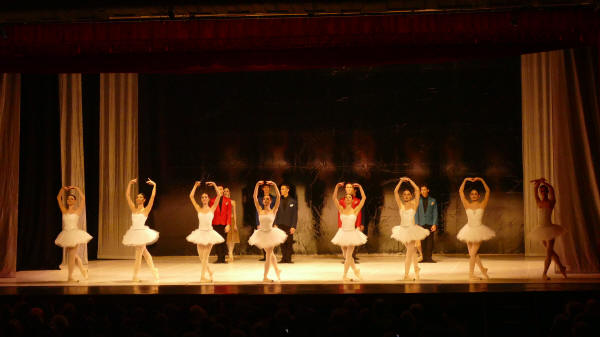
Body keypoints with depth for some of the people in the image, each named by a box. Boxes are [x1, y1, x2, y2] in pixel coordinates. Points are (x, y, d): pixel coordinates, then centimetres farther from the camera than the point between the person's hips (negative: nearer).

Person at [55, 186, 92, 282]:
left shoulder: (77, 211, -1)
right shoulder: (64, 211, 8)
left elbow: (83, 198, -8)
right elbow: (58, 198, 10)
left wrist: (76, 189, -5)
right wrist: (63, 189, 0)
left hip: (75, 234, -5)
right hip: (66, 234, 5)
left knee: (71, 256, -3)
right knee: (73, 255, 14)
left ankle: (70, 276, 4)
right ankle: (83, 269, 32)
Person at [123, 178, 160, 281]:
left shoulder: (146, 210, -3)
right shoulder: (133, 209, 9)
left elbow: (152, 197, -11)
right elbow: (127, 195, 9)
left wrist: (154, 185, -7)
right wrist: (130, 183, 8)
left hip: (142, 232, -5)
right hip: (134, 232, 5)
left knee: (138, 254, -2)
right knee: (144, 253, 13)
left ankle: (135, 276, 4)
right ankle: (153, 270, 23)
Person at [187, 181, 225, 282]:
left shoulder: (212, 209, 2)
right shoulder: (199, 209, 6)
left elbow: (219, 195, -5)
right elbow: (191, 196, 2)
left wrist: (214, 185, -7)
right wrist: (195, 186, 3)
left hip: (209, 233, -2)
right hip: (200, 233, 2)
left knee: (205, 256, -3)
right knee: (201, 257, 4)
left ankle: (202, 276, 2)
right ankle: (210, 272, 25)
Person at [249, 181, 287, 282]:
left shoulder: (273, 211, -5)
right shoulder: (260, 210, 0)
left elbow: (278, 197, -13)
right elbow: (255, 197, -5)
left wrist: (274, 185, -19)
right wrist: (257, 185, -13)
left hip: (270, 233, -3)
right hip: (262, 233, 3)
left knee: (268, 255, -1)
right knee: (270, 253, 20)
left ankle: (265, 276, 5)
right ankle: (277, 270, 40)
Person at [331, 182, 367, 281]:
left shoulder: (355, 210, -3)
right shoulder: (341, 210, 1)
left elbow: (364, 198, -7)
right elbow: (334, 198, -5)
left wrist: (360, 187, -8)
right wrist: (337, 186, -12)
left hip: (352, 233, -2)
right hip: (343, 233, 3)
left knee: (348, 256, -3)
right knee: (346, 255, 11)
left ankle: (344, 275, 8)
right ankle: (355, 270, 32)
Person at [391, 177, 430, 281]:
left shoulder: (414, 204, -1)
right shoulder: (401, 205, 4)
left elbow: (417, 190, -8)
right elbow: (395, 192, -2)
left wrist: (410, 180, -2)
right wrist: (401, 181, -1)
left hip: (412, 229, -3)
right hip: (403, 229, 3)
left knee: (409, 252, -5)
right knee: (412, 251, 15)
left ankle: (406, 274, -2)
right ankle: (416, 269, 28)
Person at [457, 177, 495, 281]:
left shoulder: (482, 205, -1)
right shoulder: (467, 205, 2)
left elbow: (488, 191, -7)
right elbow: (460, 191, -2)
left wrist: (481, 180, -10)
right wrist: (465, 180, -5)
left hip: (479, 230, -2)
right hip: (469, 229, 2)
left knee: (473, 253, -7)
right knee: (473, 253, 8)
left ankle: (471, 274, 3)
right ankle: (482, 269, 29)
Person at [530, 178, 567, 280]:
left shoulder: (551, 202, -2)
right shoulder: (538, 202, 7)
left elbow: (551, 189, -16)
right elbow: (535, 190, -1)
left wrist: (543, 182, -22)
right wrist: (537, 183, -15)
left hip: (549, 229, -4)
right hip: (541, 229, 5)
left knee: (549, 252, -7)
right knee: (550, 251, 14)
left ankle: (544, 274, -4)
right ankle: (561, 267, 31)